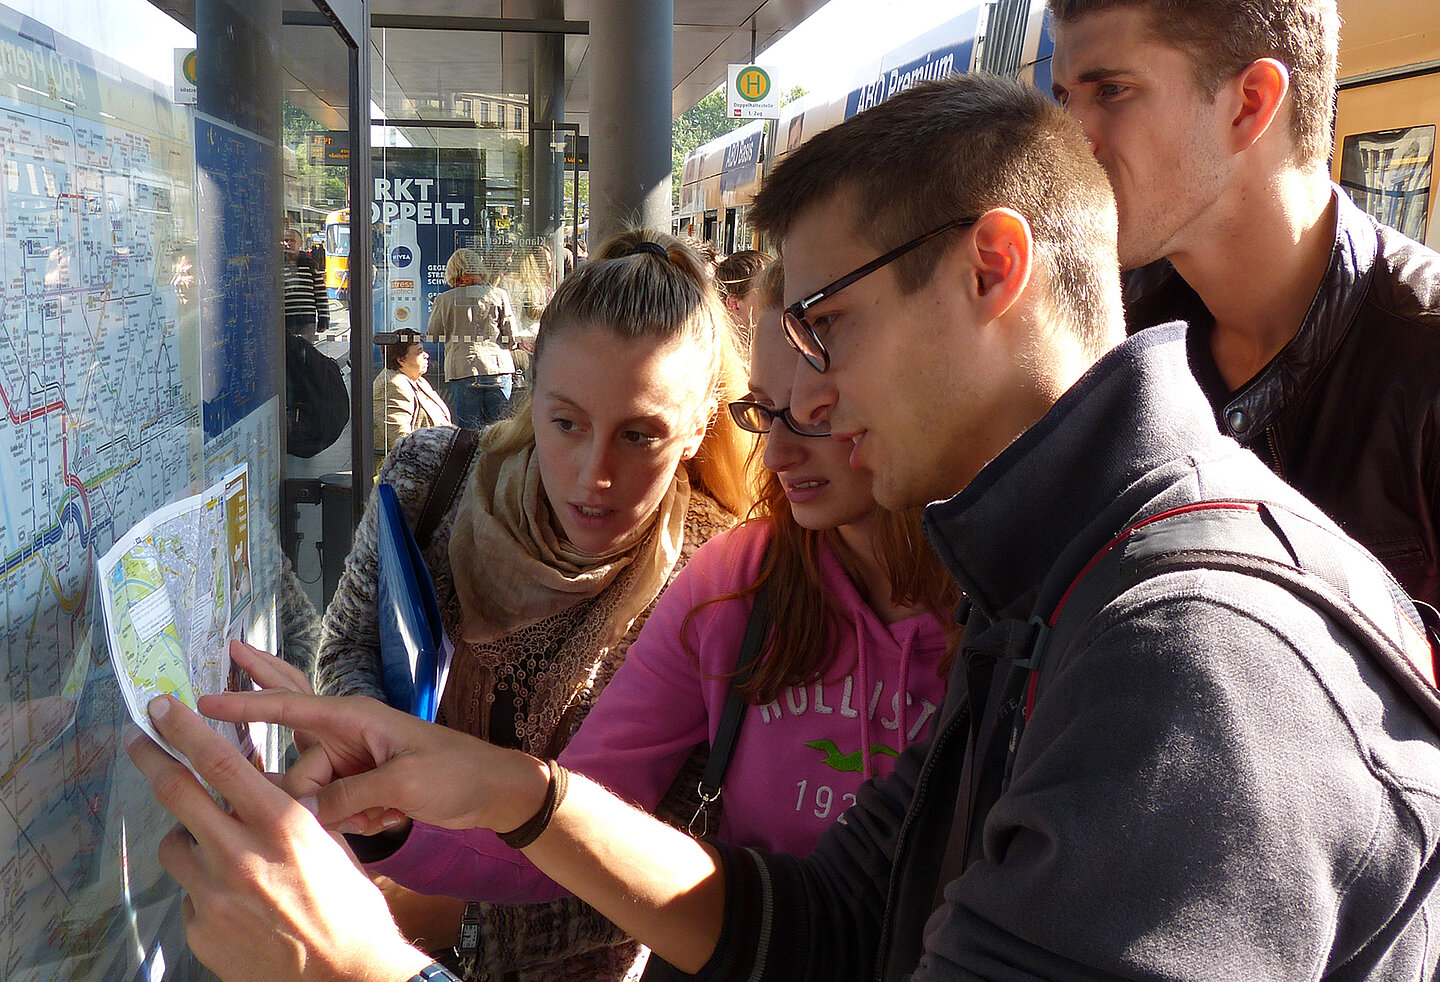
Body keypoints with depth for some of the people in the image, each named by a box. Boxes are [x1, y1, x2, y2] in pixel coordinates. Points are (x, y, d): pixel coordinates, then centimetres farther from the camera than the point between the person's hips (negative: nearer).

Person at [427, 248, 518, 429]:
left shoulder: (445, 300, 0)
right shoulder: (499, 295, 2)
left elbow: (432, 336, 10)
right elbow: (512, 337, 3)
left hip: (462, 371, -1)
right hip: (499, 369, 1)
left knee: (469, 430, 3)